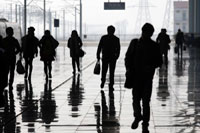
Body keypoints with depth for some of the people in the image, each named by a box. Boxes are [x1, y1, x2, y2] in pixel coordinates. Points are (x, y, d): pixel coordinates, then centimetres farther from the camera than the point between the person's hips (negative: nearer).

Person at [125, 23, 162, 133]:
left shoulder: (154, 46, 4)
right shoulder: (135, 43, 6)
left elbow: (159, 61, 7)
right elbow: (128, 57, 12)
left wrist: (151, 66, -12)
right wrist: (128, 68, -3)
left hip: (147, 77, -1)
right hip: (136, 76, 1)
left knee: (146, 101, -3)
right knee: (136, 99, 1)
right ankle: (137, 116, 30)